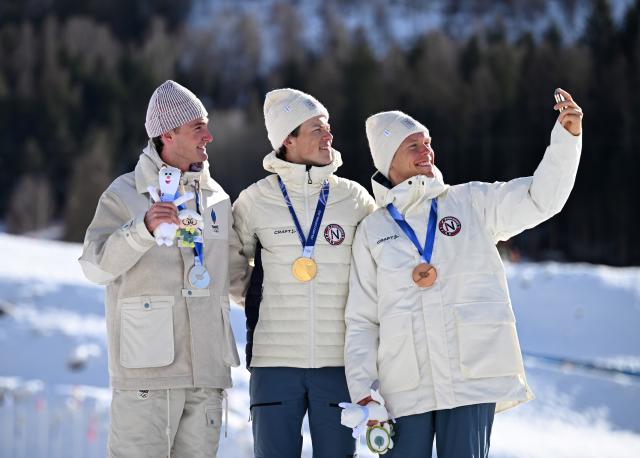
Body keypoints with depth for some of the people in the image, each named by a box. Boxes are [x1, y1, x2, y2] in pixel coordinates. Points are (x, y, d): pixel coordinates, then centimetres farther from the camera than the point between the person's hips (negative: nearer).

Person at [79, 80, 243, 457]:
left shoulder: (217, 198, 15)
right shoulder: (124, 194, -1)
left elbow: (237, 270, 27)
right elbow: (96, 266, -15)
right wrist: (144, 228, -28)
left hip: (206, 369, 5)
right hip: (146, 371, -5)